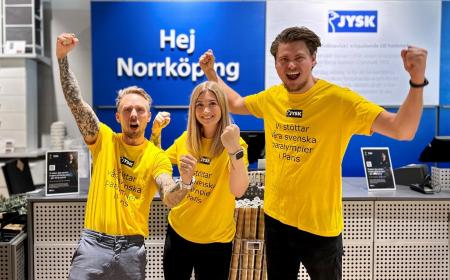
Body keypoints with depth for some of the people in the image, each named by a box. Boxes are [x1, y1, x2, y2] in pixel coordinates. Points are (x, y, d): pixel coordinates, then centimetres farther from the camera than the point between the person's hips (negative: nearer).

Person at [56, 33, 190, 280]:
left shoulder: (157, 157, -2)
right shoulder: (103, 139, 1)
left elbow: (171, 199, -17)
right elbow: (75, 101, -9)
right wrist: (62, 57, -19)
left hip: (132, 248, 0)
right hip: (94, 243, 0)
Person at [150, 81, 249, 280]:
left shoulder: (234, 144, -15)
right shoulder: (185, 139, -1)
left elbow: (238, 191, -29)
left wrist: (234, 149, -44)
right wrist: (156, 131, -1)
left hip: (215, 240, -4)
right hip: (177, 231, 4)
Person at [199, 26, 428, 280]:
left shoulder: (339, 99, -17)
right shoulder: (271, 97, -2)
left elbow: (403, 130, -24)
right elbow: (236, 104, 19)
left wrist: (417, 80, -38)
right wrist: (212, 74, 14)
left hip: (320, 225, -4)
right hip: (276, 218, 4)